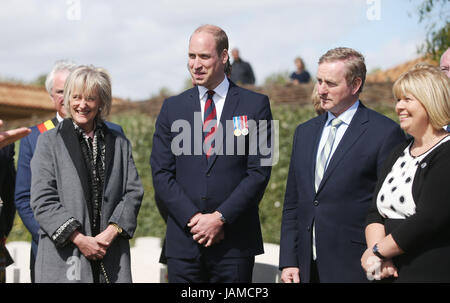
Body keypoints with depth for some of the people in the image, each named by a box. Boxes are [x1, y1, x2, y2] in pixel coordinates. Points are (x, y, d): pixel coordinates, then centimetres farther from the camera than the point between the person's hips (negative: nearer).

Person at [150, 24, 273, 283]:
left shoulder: (255, 105, 2)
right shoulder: (173, 107, 10)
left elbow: (259, 172, -3)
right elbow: (161, 173, 5)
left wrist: (220, 218, -11)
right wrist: (194, 218, -8)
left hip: (235, 241, -2)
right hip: (183, 240, 2)